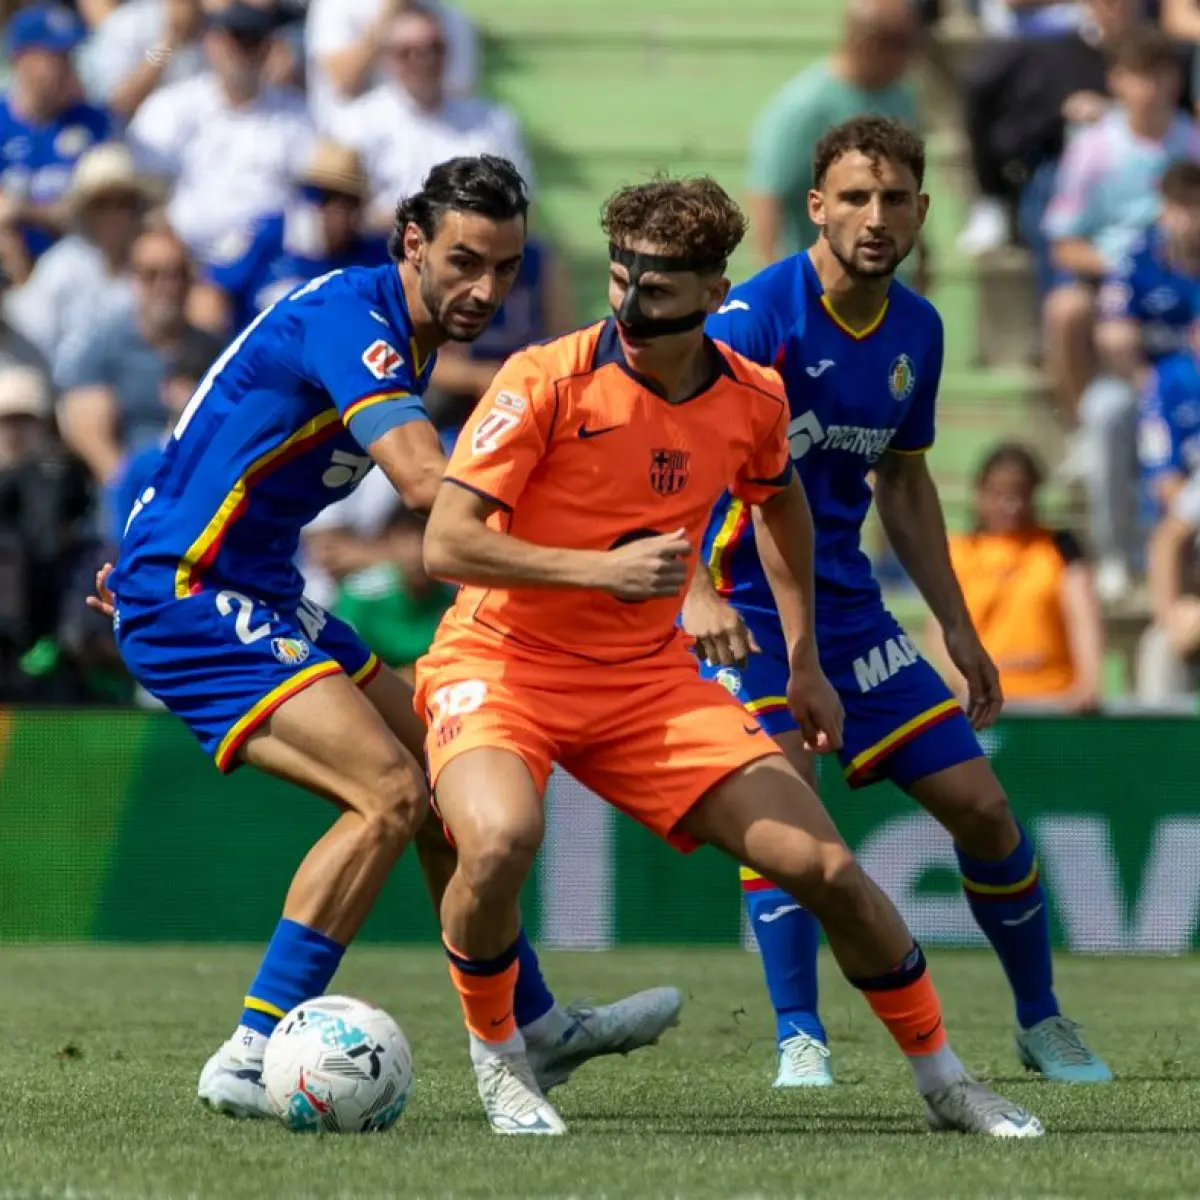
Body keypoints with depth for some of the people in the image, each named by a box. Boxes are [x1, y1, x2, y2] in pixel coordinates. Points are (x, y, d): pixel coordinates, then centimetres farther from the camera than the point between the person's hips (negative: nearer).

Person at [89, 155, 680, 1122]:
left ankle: (536, 1031, 28)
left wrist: (159, 552, 32)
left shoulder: (401, 333, 10)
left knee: (443, 784, 14)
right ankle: (251, 1059, -20)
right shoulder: (348, 318, -22)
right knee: (390, 792, -21)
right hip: (188, 603, -10)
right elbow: (429, 482, -36)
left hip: (260, 596, 10)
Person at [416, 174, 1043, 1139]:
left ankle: (943, 1079, 18)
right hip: (501, 662, -4)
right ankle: (496, 1057, -7)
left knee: (825, 866, -3)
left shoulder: (752, 399, -3)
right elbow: (445, 545, -21)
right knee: (500, 840, -35)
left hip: (651, 678, 4)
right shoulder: (548, 382, -18)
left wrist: (805, 661, 19)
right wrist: (601, 568, -31)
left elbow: (781, 499, 21)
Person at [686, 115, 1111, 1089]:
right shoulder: (760, 314, -17)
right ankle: (801, 1046, -15)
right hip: (746, 610, -6)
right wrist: (697, 590, -38)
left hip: (849, 605, 6)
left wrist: (959, 630, 17)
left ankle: (1042, 1024, 23)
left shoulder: (916, 330, 4)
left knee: (981, 806, 5)